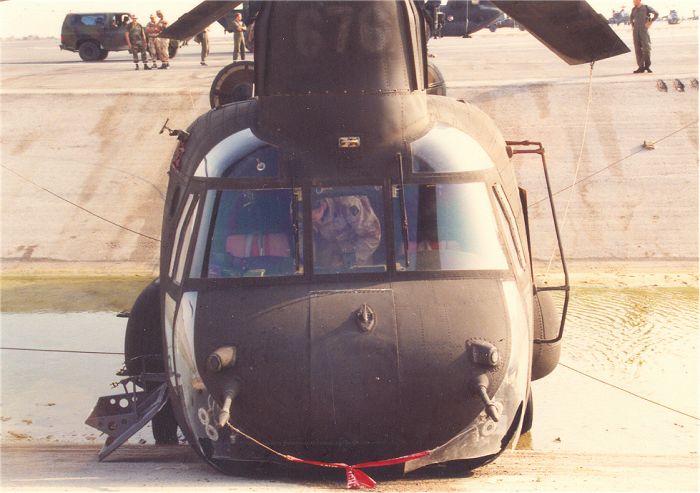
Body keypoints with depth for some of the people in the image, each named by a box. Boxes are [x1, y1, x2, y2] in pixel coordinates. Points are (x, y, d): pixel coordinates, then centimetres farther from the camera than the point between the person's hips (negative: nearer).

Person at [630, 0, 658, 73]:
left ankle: (648, 66, 2)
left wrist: (650, 22, -5)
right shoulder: (634, 9, 13)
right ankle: (641, 67, 0)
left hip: (644, 31, -4)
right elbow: (631, 17, 32)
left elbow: (656, 14, 1)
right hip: (636, 31, 4)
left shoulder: (646, 7, 0)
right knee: (638, 49, -1)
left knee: (646, 48, -8)